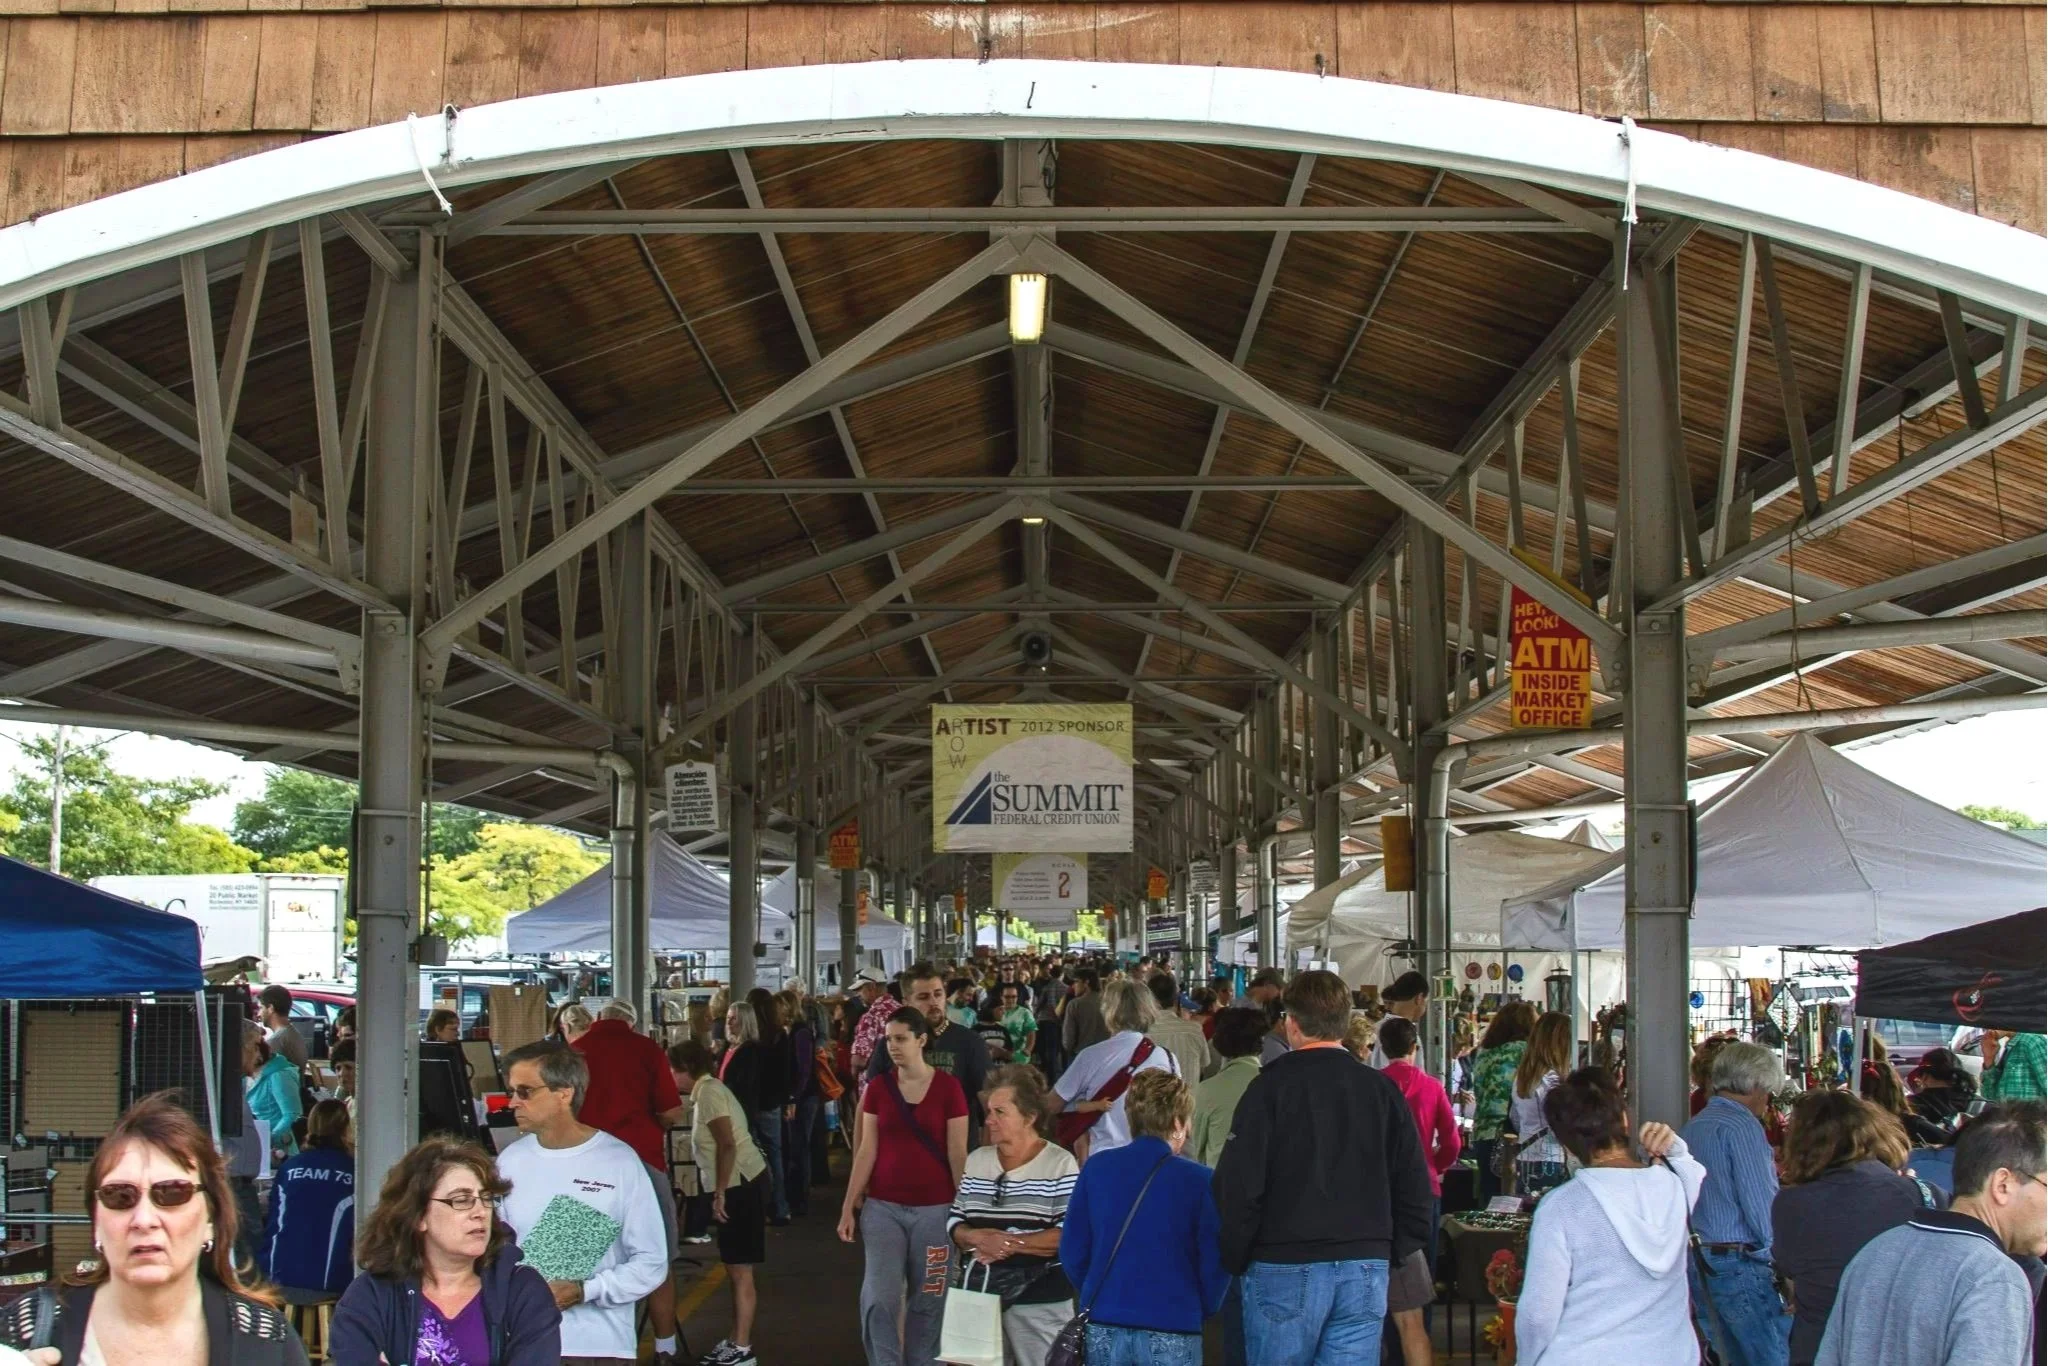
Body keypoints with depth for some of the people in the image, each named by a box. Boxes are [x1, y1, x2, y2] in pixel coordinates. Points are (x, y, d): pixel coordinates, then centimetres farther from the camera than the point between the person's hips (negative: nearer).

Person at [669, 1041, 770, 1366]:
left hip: (741, 1183, -11)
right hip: (738, 1183, 11)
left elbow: (727, 1145, -22)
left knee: (740, 1269, -7)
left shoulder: (708, 1092, -14)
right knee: (735, 1267, 15)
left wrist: (719, 1193, -22)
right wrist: (720, 1191, 15)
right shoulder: (707, 1090, 16)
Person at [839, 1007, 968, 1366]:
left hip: (934, 1207, -2)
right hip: (882, 1206, 2)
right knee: (879, 1298, -6)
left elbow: (957, 1152, -3)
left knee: (927, 1300, 6)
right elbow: (867, 1151, 4)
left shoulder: (948, 1087, -6)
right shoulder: (877, 1088, 2)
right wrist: (849, 1206, 1)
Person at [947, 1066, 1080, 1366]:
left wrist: (1012, 1243, -20)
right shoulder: (976, 1161, 10)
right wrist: (975, 1237, -12)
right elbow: (955, 1221, 10)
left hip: (1039, 1300, -5)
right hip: (980, 1294, 5)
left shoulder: (1060, 1164, -8)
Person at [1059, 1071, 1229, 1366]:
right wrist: (1204, 1308, 12)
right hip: (1171, 1331, -3)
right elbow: (1214, 1262, -7)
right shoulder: (1198, 1180, -9)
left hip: (1103, 1328, 3)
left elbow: (1072, 1250, 5)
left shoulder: (1096, 1168, 1)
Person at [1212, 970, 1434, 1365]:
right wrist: (1392, 1254, 14)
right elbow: (1414, 1187, 7)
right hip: (1366, 1267, 4)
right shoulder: (1383, 1090, 7)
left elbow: (1238, 1184, -10)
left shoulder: (1271, 1087, -6)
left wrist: (1235, 1259, 0)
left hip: (1284, 1270, -3)